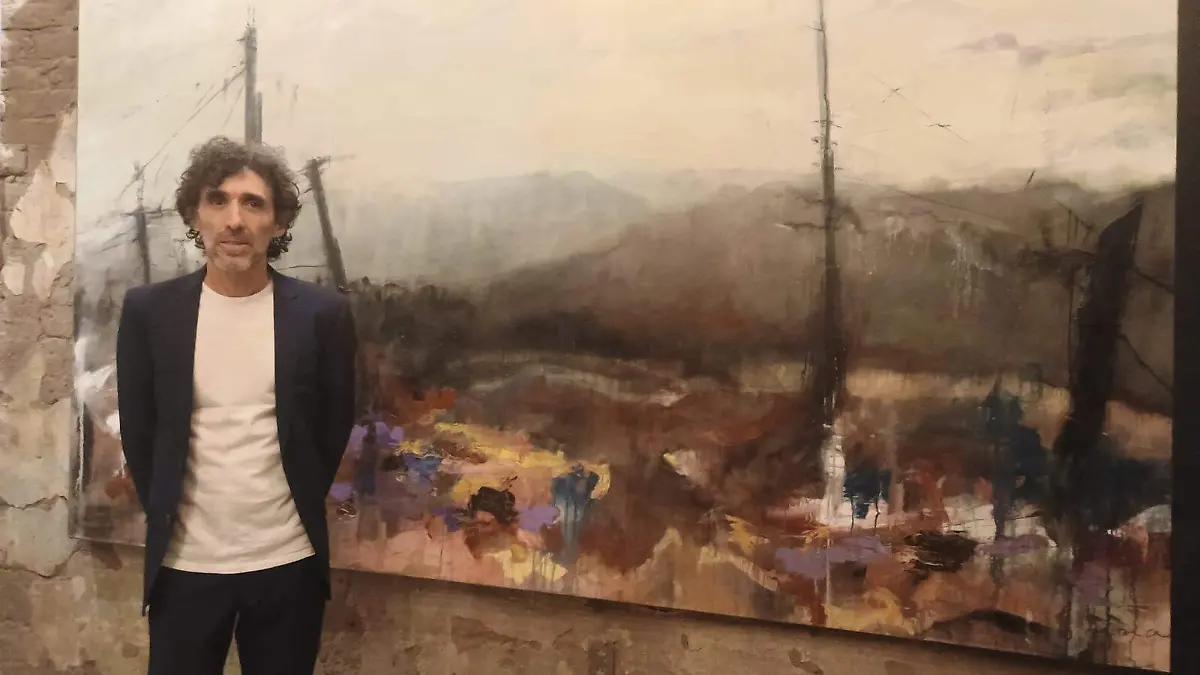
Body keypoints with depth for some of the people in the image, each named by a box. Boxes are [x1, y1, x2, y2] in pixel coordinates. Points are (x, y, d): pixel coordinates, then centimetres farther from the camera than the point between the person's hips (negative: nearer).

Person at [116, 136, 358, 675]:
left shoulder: (323, 313, -5)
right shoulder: (149, 310, -2)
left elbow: (333, 428, 2)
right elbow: (137, 430, 5)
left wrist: (299, 513, 6)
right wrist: (166, 518, 6)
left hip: (289, 560, 0)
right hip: (184, 561, 1)